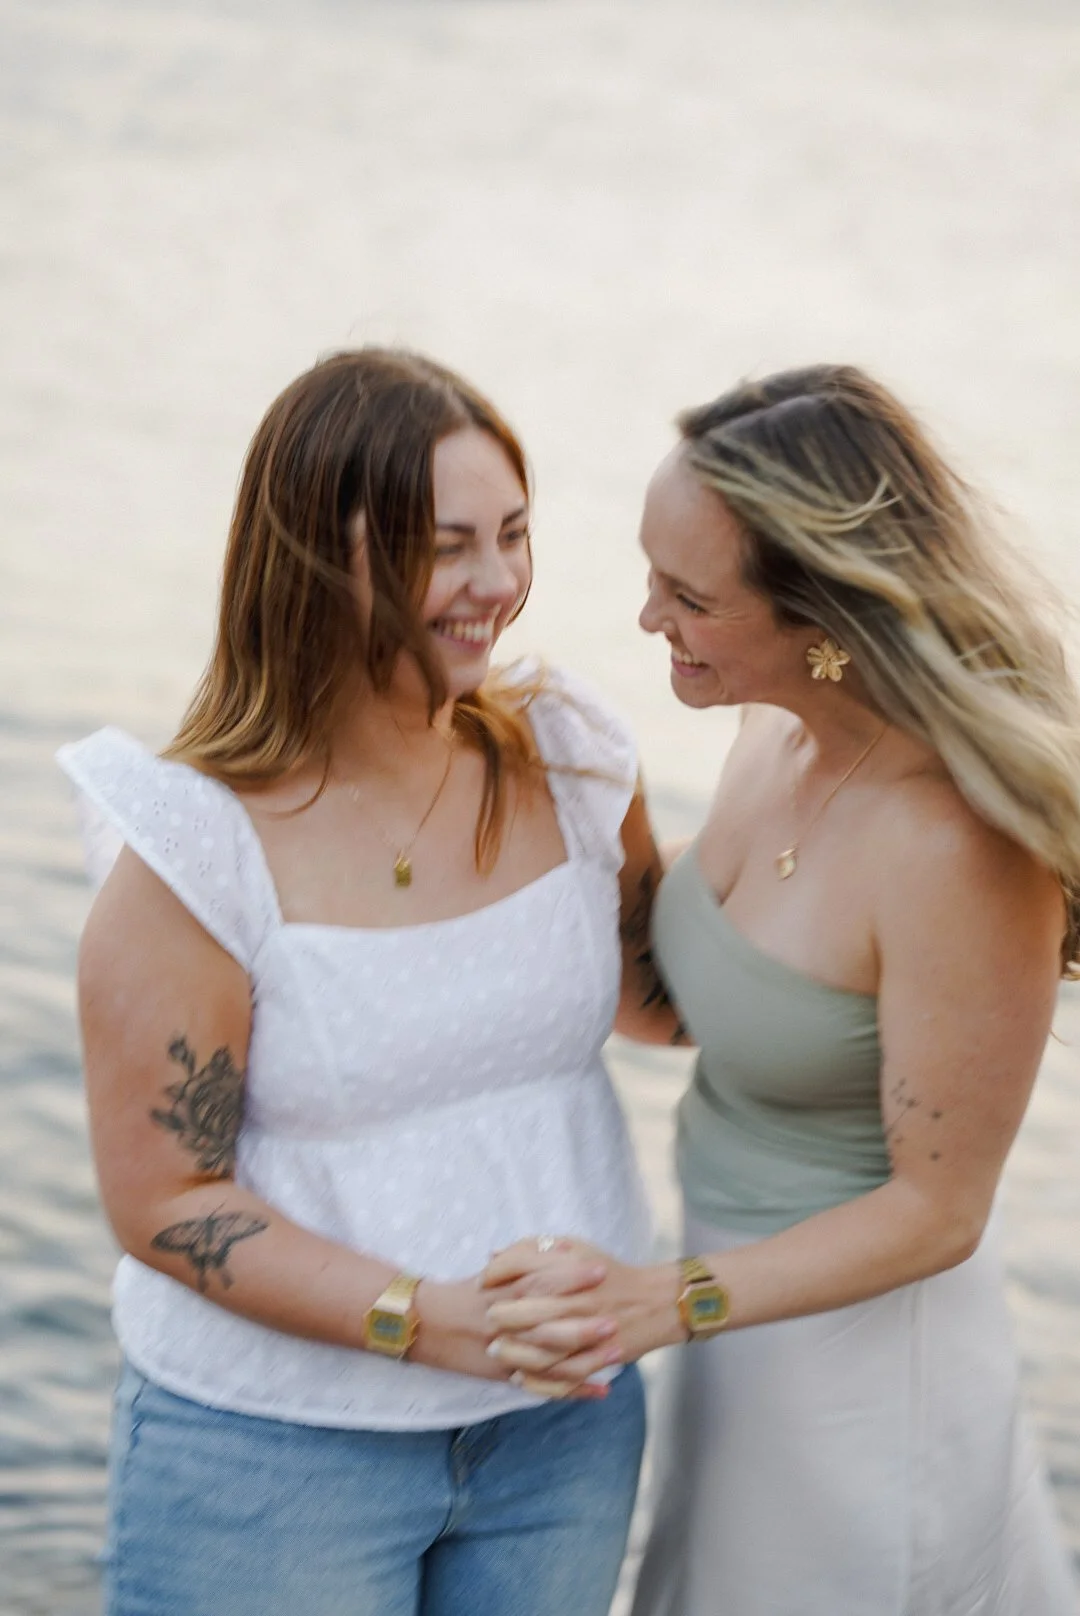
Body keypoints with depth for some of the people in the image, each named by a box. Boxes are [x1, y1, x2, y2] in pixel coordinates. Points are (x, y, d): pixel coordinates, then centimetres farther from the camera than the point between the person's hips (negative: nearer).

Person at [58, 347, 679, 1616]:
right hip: (272, 1449, -4)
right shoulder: (201, 852, -17)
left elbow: (662, 990, 14)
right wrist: (429, 1319, -24)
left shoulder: (565, 762, -2)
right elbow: (163, 1201, -15)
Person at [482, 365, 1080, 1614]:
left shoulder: (961, 852, -31)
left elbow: (936, 1208, -21)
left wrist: (661, 1304, -29)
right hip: (750, 1314, 8)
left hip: (859, 1355, -8)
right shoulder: (781, 723, -7)